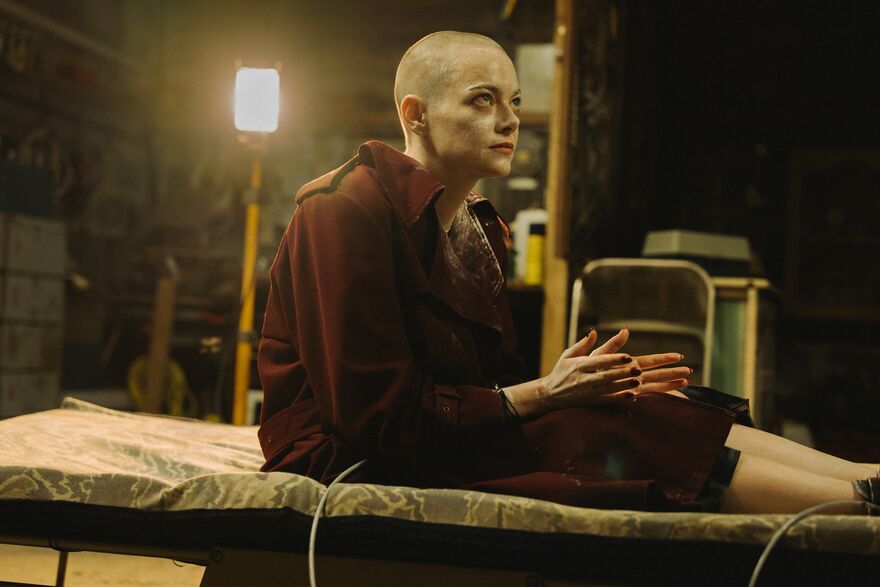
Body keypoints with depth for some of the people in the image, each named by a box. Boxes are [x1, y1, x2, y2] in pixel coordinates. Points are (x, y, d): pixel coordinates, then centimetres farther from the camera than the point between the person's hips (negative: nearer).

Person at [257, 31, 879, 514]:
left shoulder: (477, 224, 14)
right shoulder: (347, 209, -15)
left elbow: (490, 377, 10)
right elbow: (378, 415, -20)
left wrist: (582, 384, -8)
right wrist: (541, 395, -18)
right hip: (350, 461, -8)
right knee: (615, 438, -22)